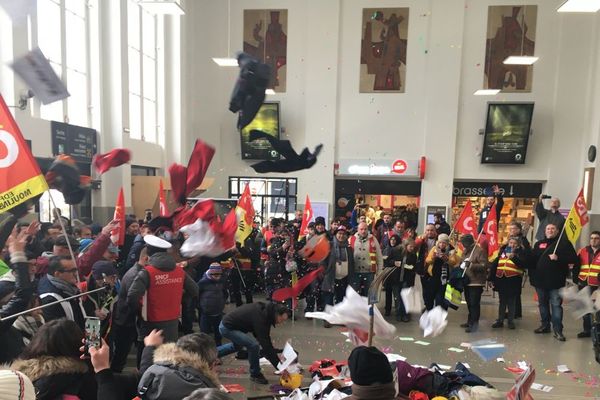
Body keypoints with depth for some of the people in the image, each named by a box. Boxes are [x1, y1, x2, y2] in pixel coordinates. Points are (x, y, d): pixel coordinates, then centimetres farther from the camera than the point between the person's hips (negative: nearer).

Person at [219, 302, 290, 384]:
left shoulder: (265, 311, -4)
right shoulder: (260, 317, -31)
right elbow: (265, 344, -32)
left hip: (226, 324, 10)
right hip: (227, 328, -10)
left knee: (237, 346, 35)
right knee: (254, 345, -20)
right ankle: (255, 374, 2)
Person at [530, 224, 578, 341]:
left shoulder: (564, 243, 0)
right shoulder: (539, 244, 12)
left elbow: (573, 258, -9)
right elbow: (532, 259, 14)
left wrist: (558, 258, -21)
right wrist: (533, 274, 4)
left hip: (556, 281, -5)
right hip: (540, 280, 5)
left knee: (556, 305, -5)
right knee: (542, 304, 13)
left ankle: (557, 330, 0)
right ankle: (545, 325, 25)